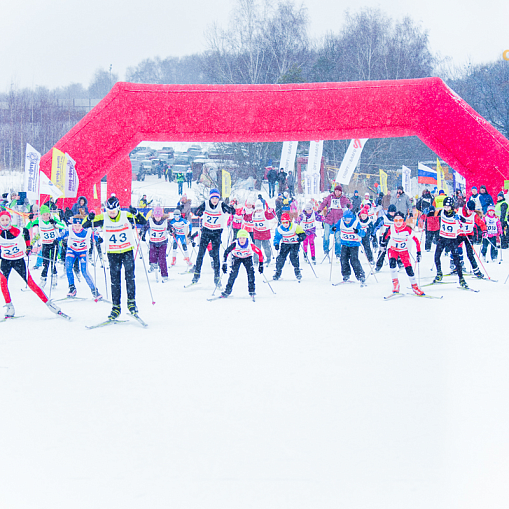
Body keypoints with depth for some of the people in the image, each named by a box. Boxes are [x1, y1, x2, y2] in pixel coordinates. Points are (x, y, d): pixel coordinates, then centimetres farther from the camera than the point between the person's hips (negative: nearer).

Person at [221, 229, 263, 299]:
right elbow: (226, 252, -22)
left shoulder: (250, 245, -33)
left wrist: (261, 264, -18)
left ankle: (251, 290, -8)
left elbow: (259, 252, -20)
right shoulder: (234, 244, -34)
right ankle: (227, 290, -11)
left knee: (250, 271, -19)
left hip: (247, 257, 1)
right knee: (234, 273, -18)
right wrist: (224, 264, -25)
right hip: (236, 257, -1)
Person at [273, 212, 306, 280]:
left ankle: (297, 270, -7)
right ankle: (278, 272, 3)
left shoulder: (295, 227, -18)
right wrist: (276, 244, -15)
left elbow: (302, 233, -10)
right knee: (281, 256, -11)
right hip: (285, 244, 3)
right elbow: (277, 237, 3)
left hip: (295, 243, -3)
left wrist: (301, 237, -33)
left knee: (293, 256, -23)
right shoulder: (279, 229, -10)